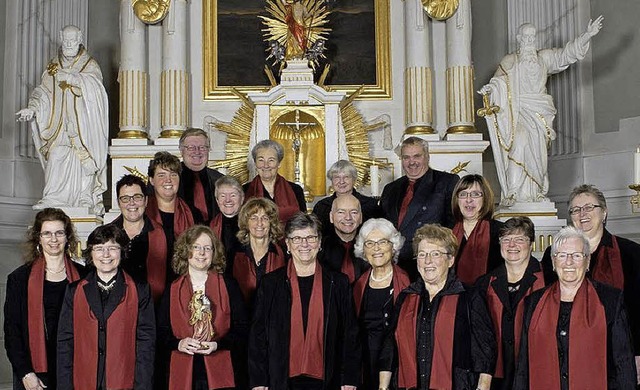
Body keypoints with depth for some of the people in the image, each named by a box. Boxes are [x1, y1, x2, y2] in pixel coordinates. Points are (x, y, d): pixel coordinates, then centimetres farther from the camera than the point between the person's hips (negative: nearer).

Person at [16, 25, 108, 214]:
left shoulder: (90, 65, 7)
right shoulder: (53, 65, 16)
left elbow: (93, 85, -13)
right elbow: (43, 91, 8)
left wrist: (71, 77, -24)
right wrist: (32, 108, -9)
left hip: (82, 127, -2)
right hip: (58, 126, 2)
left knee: (82, 162, -9)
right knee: (56, 160, -8)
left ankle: (86, 200, -4)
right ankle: (52, 199, -8)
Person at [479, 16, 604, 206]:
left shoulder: (545, 57, 17)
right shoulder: (509, 61, 10)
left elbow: (567, 54, 10)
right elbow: (499, 79, 0)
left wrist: (587, 35, -1)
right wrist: (490, 88, -24)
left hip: (539, 112, 3)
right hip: (518, 110, -3)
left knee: (537, 151, -3)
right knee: (519, 144, -21)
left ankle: (537, 192, 4)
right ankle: (512, 192, -23)